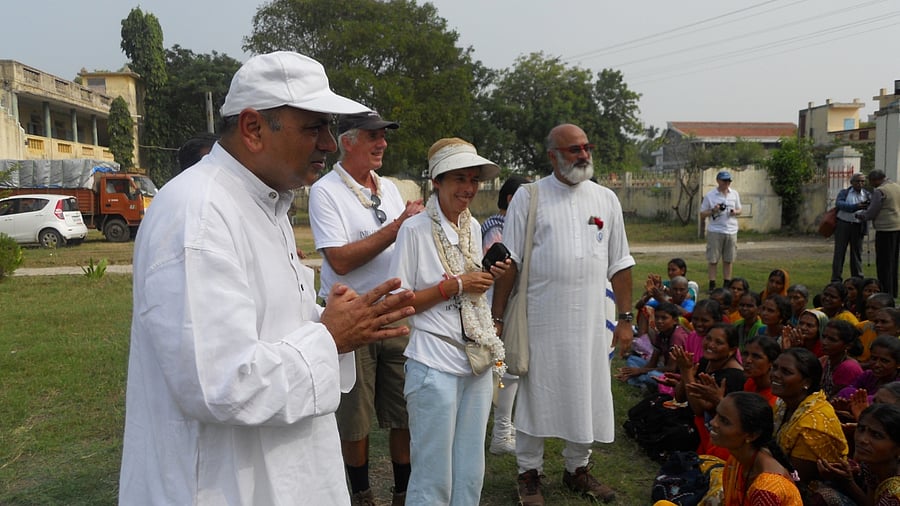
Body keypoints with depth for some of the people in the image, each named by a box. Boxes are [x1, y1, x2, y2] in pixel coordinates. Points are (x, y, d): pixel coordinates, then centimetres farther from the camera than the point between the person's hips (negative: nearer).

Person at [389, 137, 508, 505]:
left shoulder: (473, 227, 9)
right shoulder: (414, 229, -11)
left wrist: (489, 277, 0)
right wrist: (454, 285, -16)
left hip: (477, 360, 6)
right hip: (436, 364, -6)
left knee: (471, 471, 14)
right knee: (434, 474, 4)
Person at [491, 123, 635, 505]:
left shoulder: (606, 199, 7)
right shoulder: (528, 197, -3)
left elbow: (619, 265, 9)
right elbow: (509, 263, -4)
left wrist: (625, 319, 6)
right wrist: (496, 319, -6)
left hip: (590, 323, 3)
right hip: (539, 322, -3)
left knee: (587, 398, 11)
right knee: (534, 397, 7)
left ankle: (578, 468, 32)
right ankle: (529, 473, 25)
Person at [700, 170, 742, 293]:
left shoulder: (734, 194, 8)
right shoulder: (710, 195, -2)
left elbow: (739, 210, 17)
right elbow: (702, 214, 1)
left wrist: (735, 212, -6)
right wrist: (713, 211, -17)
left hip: (731, 231, 3)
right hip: (715, 231, -3)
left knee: (728, 260, 7)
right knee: (713, 260, 0)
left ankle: (727, 284, 16)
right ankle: (712, 285, 7)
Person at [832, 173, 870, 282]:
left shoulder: (866, 194, 12)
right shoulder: (844, 192, 6)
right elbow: (838, 204, -13)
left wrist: (867, 206, -22)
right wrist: (856, 206, -26)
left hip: (858, 227, 2)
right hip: (843, 225, -2)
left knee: (857, 253, 8)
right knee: (839, 252, 0)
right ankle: (836, 279, 3)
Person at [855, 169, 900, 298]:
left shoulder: (880, 191, -13)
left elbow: (870, 214, -11)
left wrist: (858, 214, 8)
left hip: (886, 229, -9)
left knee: (884, 263, -2)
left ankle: (886, 293, 0)